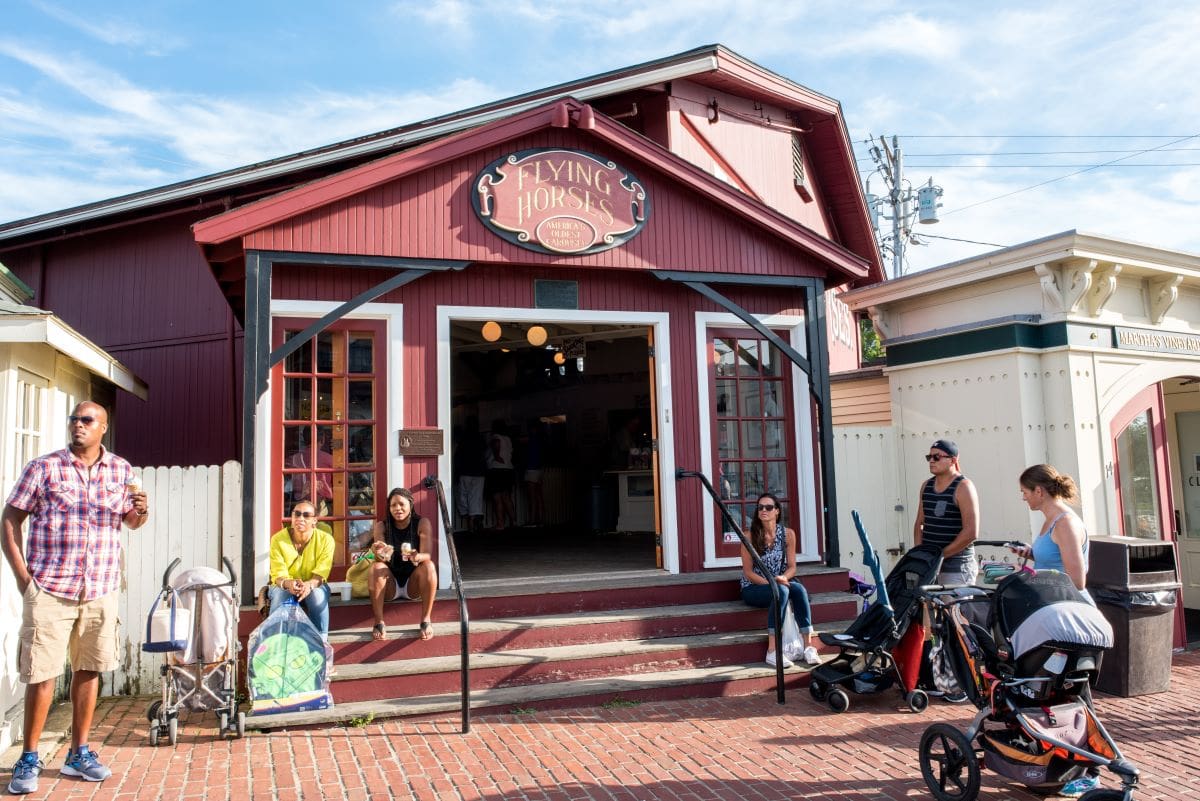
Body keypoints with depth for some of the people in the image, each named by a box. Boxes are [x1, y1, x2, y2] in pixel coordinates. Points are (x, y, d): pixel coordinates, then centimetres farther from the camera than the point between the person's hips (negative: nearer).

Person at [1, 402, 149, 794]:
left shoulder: (121, 470, 6)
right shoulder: (43, 467, -2)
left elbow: (131, 520, 16)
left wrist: (140, 511, -9)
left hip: (101, 590, 3)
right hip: (49, 589, -3)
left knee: (88, 670, 10)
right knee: (41, 673, 0)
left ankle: (79, 753, 23)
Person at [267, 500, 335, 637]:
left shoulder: (326, 539, -14)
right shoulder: (278, 539, -13)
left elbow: (321, 573, -20)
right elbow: (278, 574, -18)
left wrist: (309, 585, -44)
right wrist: (288, 583, -43)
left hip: (314, 586, 0)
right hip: (285, 586, 1)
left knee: (318, 594, -34)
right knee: (279, 594, -34)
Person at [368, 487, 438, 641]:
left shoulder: (422, 523, -7)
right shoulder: (381, 526, -4)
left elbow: (427, 556, -19)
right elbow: (381, 559, -16)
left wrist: (417, 557, -43)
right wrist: (379, 553, -42)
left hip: (414, 586, -1)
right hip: (390, 587, 1)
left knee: (428, 566, -29)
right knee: (376, 567, -27)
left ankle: (426, 620, -20)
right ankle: (379, 622, -21)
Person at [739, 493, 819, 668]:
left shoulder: (788, 534, 0)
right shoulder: (750, 536, -10)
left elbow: (792, 567, 2)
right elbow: (748, 572, -10)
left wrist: (783, 577, -21)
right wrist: (770, 582, -23)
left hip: (780, 583, 3)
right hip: (753, 588, -3)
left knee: (799, 589, -30)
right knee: (781, 591, -35)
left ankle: (808, 646, -30)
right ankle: (772, 651, -37)